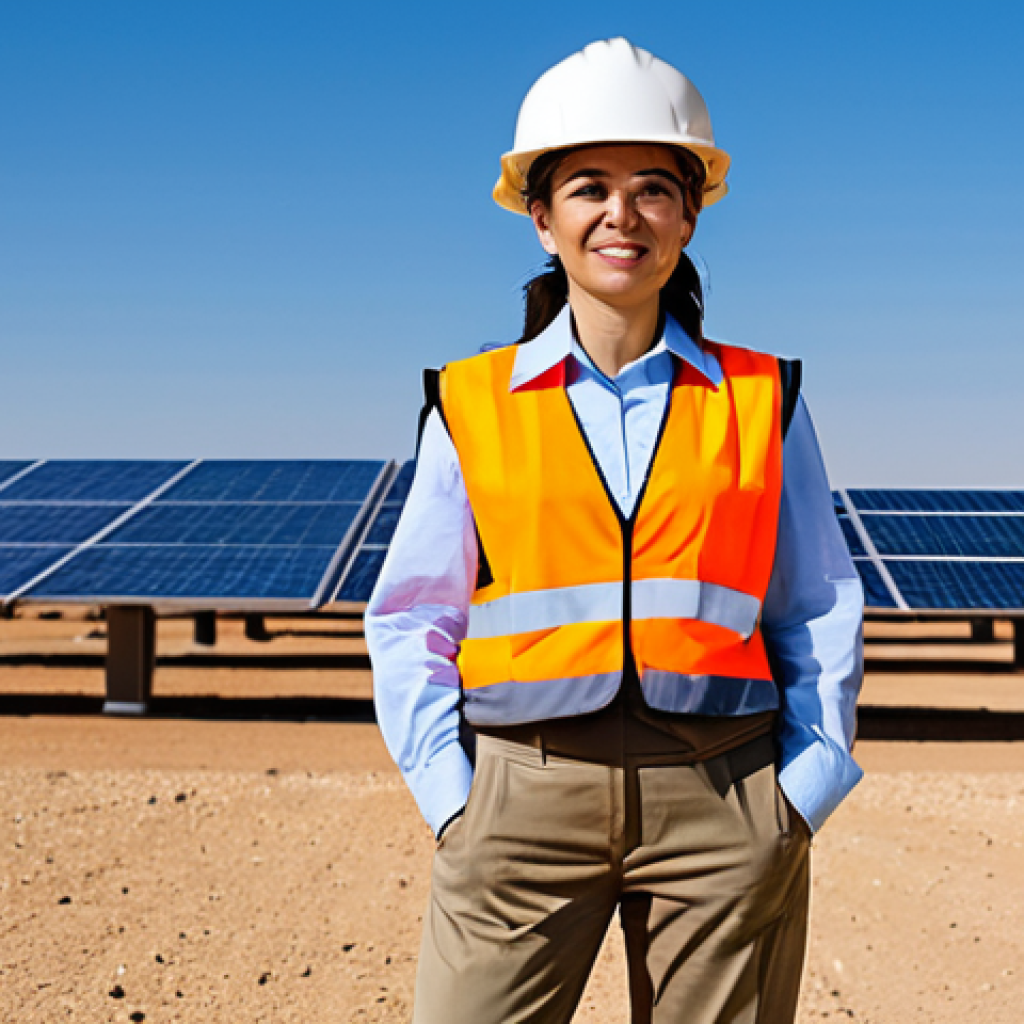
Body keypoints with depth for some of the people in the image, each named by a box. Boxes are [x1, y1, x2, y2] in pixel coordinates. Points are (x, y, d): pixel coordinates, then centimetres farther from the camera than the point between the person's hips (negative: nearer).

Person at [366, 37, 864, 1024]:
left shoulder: (761, 399, 8)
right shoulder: (472, 405, 6)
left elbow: (816, 614, 12)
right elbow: (411, 621, 8)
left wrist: (805, 791, 2)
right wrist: (452, 797, -2)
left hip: (722, 799, 1)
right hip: (523, 793, -1)